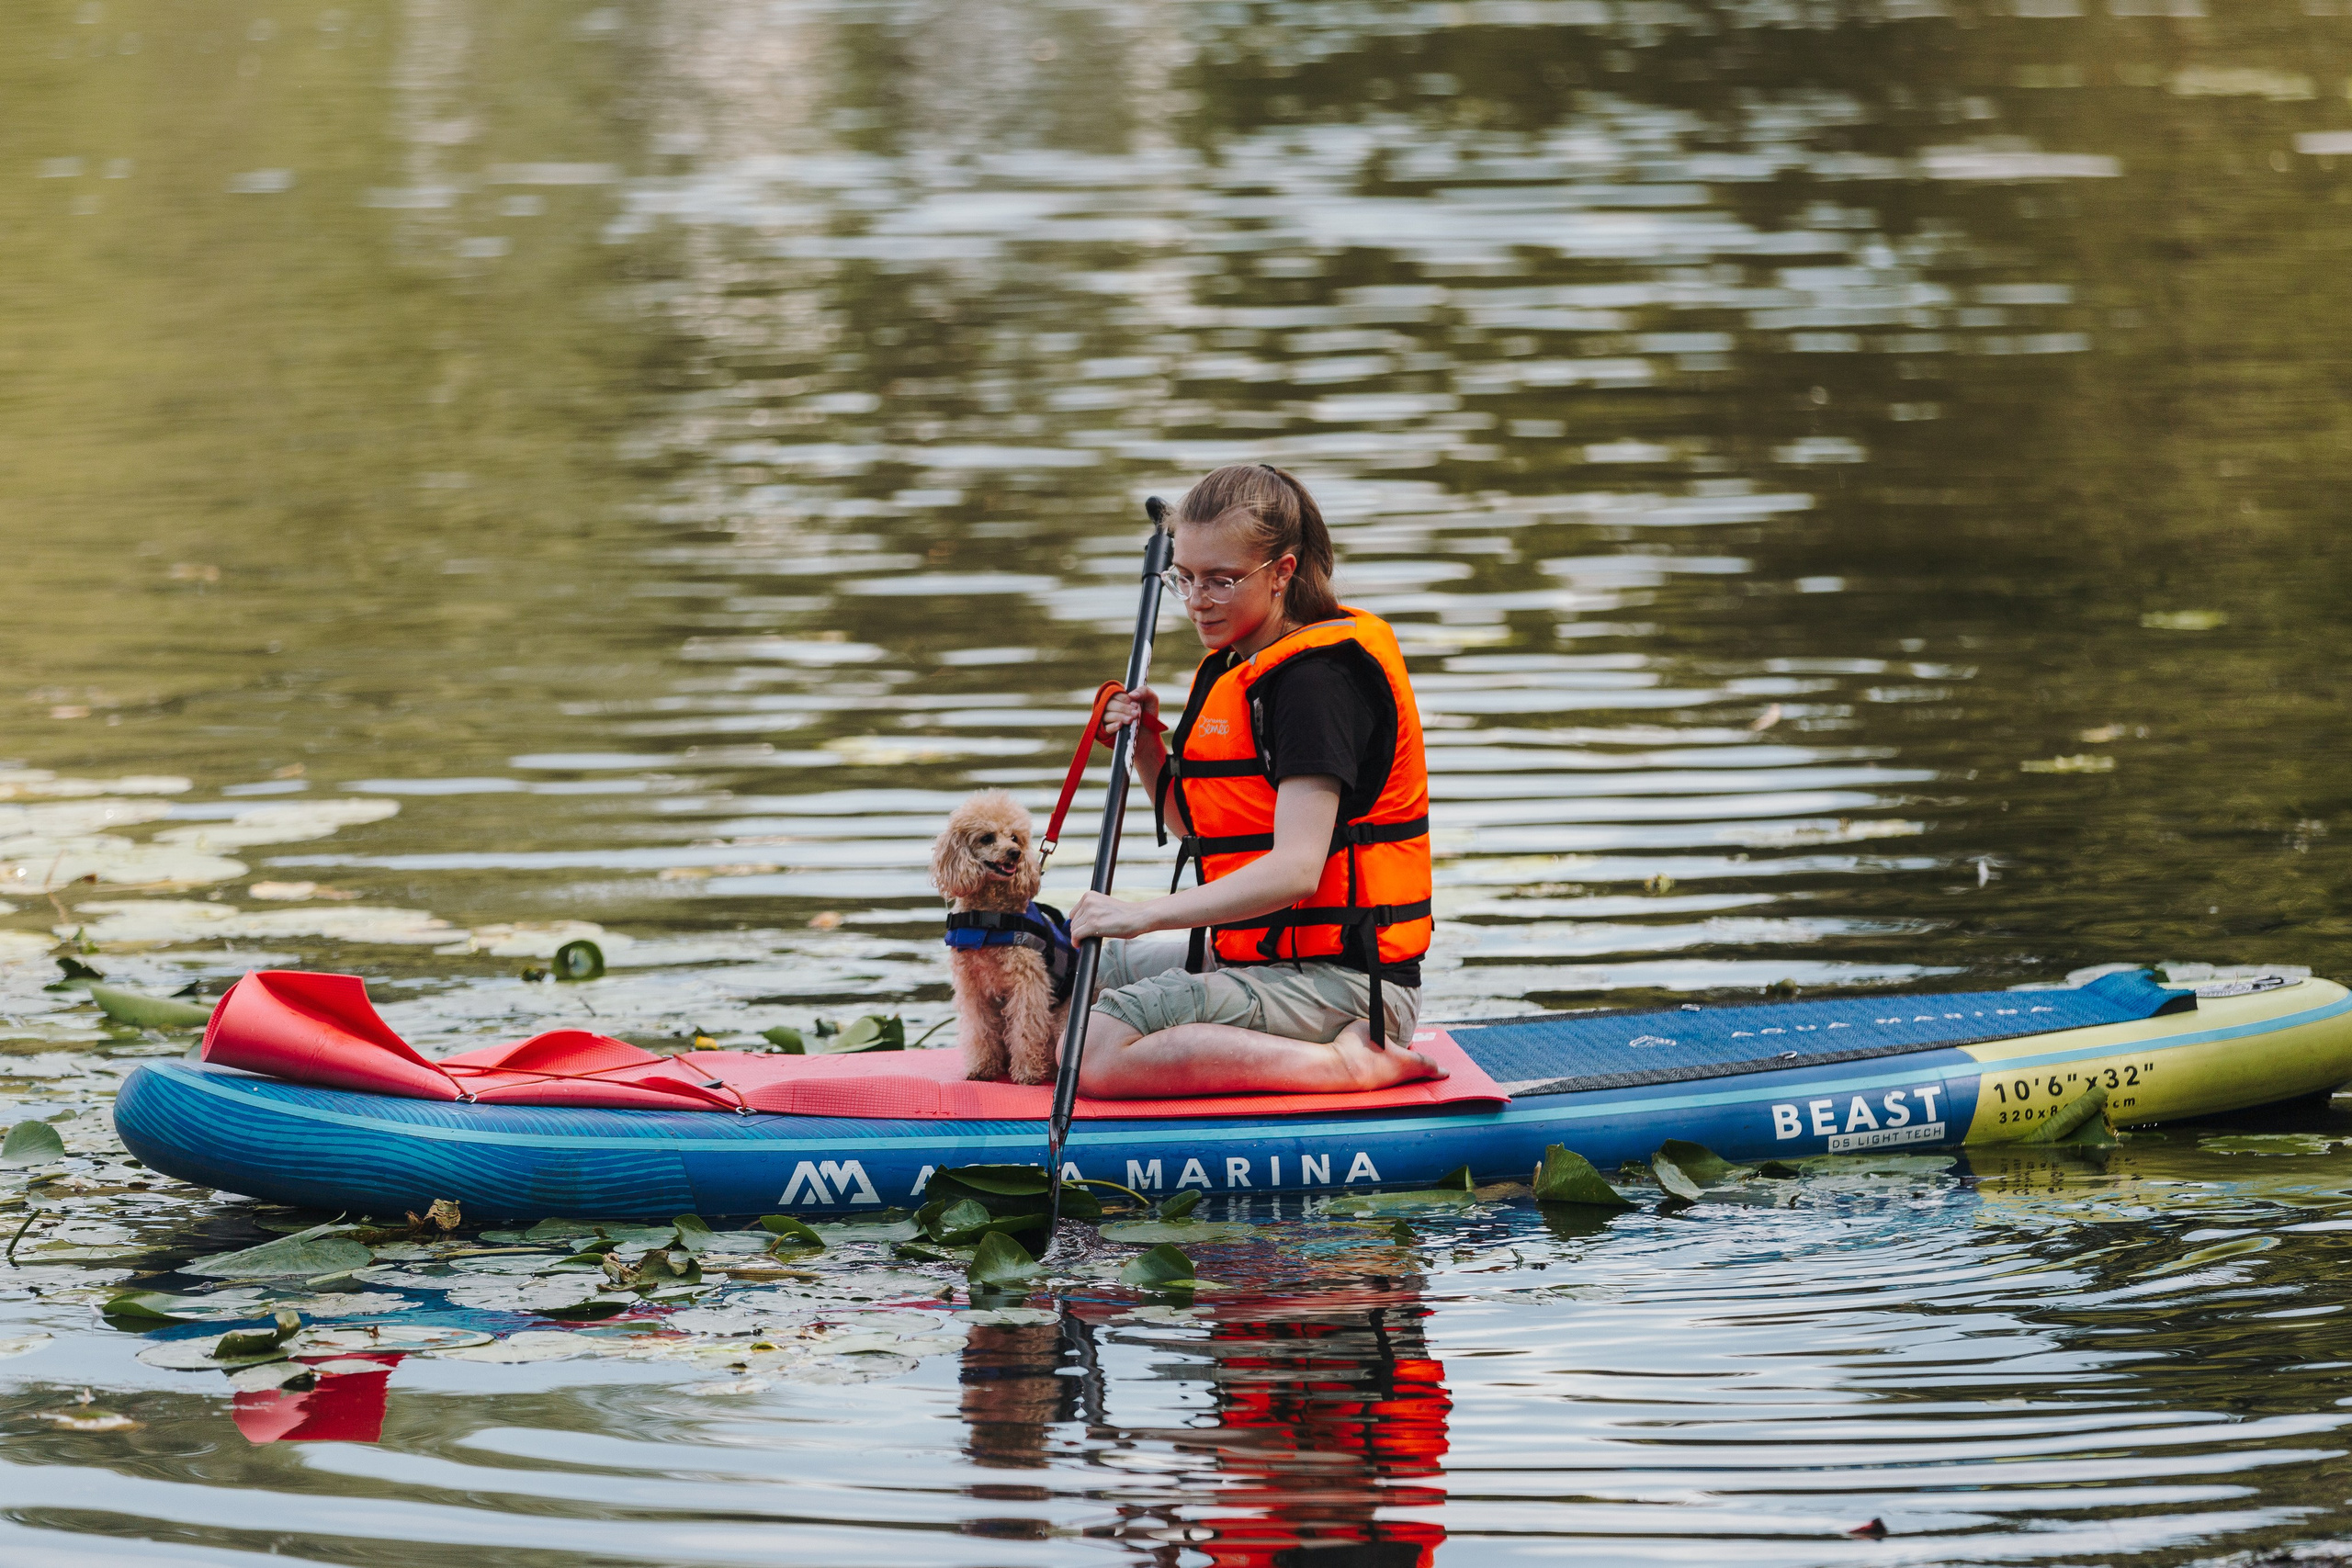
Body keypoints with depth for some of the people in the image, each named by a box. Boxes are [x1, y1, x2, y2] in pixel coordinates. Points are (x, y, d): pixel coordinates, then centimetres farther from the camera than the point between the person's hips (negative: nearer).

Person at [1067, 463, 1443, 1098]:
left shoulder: (1318, 681, -18)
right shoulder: (1236, 668, 14)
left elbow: (1296, 870, -27)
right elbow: (1196, 826, 23)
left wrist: (1145, 915, -32)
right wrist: (1148, 748, 4)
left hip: (1338, 982, -11)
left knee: (1097, 1053, -23)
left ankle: (1343, 1063, -21)